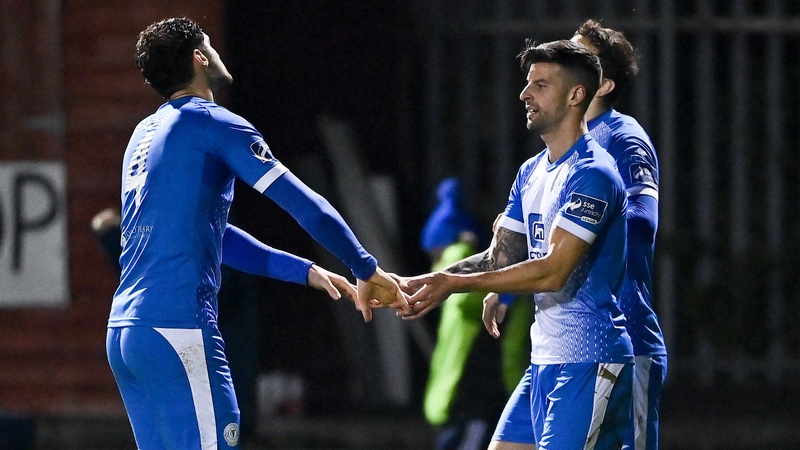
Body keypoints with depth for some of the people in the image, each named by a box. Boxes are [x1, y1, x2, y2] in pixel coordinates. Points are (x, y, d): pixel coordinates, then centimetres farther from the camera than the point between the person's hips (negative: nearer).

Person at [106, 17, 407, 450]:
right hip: (177, 332, -8)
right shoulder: (213, 123, -4)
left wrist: (307, 271, 26)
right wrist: (368, 271, 4)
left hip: (122, 331, 8)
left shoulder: (145, 135, 21)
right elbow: (305, 205, -6)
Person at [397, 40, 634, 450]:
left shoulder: (591, 175, -15)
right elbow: (500, 258, 14)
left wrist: (457, 283, -21)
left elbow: (553, 271, -21)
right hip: (544, 361, 10)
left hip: (588, 366, -10)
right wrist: (422, 285, -2)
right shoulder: (531, 173, 15)